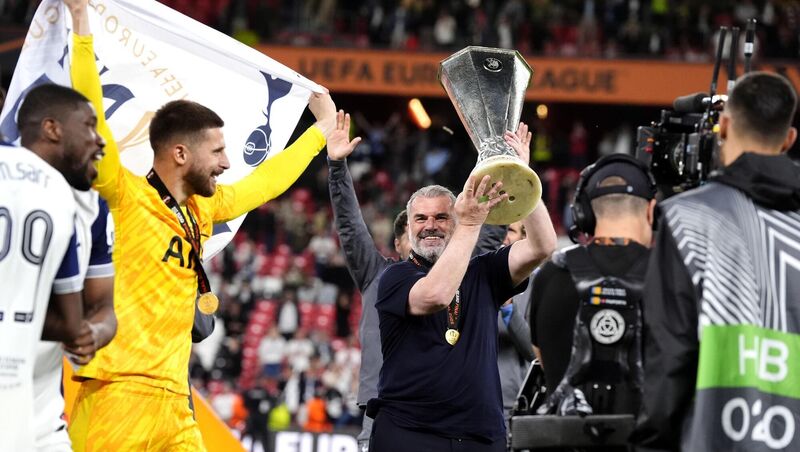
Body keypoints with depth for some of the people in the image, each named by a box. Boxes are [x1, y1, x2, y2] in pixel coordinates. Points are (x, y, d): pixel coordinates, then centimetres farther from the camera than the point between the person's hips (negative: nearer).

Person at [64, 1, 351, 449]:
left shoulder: (203, 210, 17)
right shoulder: (127, 198, -5)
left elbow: (261, 184, 35)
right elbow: (89, 119, -16)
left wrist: (321, 131, 45)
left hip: (173, 401, 8)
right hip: (118, 394, -8)